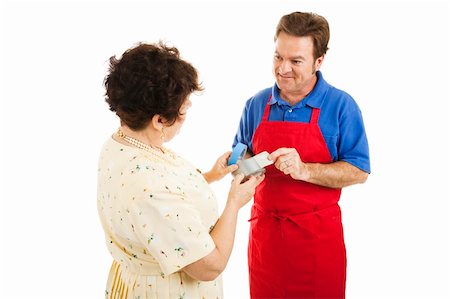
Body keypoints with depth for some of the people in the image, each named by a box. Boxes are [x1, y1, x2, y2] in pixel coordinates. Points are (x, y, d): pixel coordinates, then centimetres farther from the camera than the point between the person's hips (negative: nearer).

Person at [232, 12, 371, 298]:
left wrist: (304, 170, -25)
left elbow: (359, 171, -11)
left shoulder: (341, 105, -8)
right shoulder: (256, 104, 2)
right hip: (264, 229, 3)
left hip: (318, 232, -3)